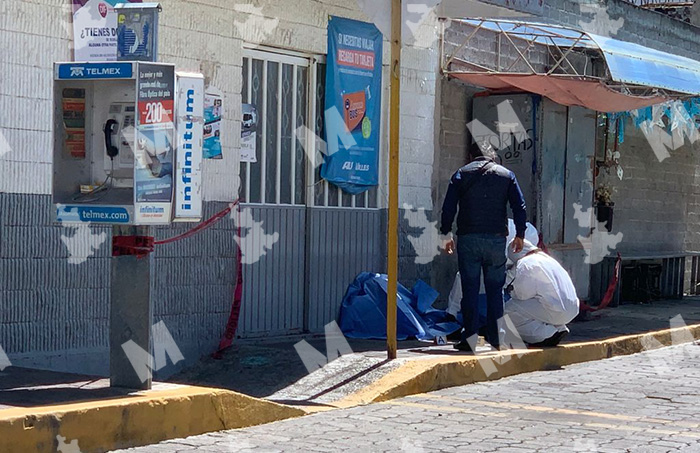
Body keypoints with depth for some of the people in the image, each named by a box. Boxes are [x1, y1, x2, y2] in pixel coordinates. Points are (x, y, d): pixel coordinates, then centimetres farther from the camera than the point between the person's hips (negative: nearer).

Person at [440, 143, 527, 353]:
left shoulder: (461, 174, 7)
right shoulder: (506, 175, 10)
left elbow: (448, 207, 1)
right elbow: (520, 208, 6)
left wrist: (446, 234, 8)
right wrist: (519, 235, 14)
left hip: (468, 238, -1)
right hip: (496, 239, 1)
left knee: (470, 289, 1)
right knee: (495, 289, 8)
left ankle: (470, 339, -2)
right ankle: (496, 338, 7)